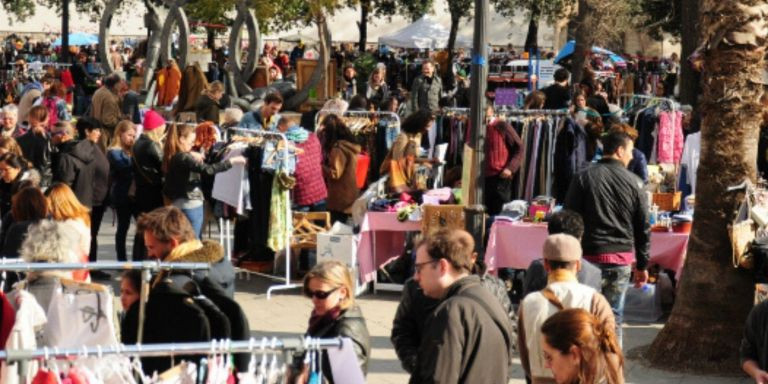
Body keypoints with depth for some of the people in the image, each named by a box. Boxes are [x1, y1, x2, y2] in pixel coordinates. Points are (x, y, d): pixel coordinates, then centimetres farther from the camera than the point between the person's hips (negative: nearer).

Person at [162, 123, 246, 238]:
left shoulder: (171, 157, 7)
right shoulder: (183, 157, -20)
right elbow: (207, 169, -28)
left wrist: (193, 159, 8)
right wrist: (232, 161, -23)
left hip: (177, 204, 9)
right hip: (191, 205, -9)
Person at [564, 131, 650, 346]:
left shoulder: (583, 178, 0)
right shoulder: (633, 183, 3)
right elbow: (643, 228, 7)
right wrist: (642, 265, 15)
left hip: (590, 255, -1)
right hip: (622, 258, 1)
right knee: (614, 316, 7)